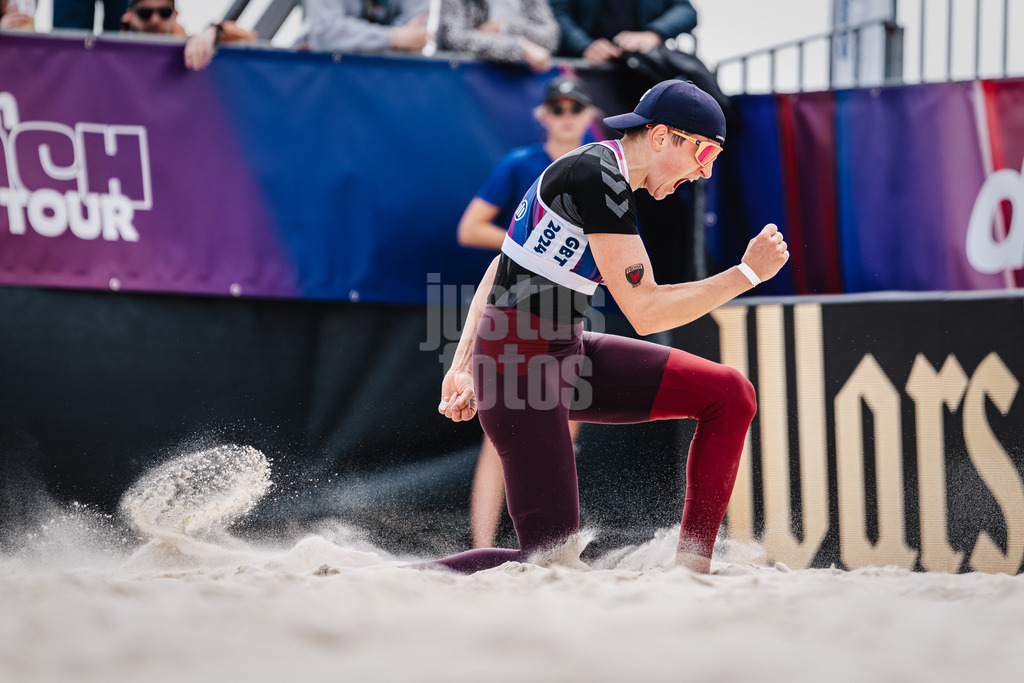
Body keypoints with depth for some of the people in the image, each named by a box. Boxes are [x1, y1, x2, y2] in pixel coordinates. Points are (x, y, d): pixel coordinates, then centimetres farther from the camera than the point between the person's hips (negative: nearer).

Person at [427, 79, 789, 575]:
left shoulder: (602, 174, 14)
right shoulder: (600, 177, -17)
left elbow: (498, 271, 19)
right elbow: (644, 312, -20)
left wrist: (463, 367, 17)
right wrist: (748, 273, -12)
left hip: (569, 355, 10)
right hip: (521, 367, -10)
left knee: (730, 395, 1)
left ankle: (690, 570, 4)